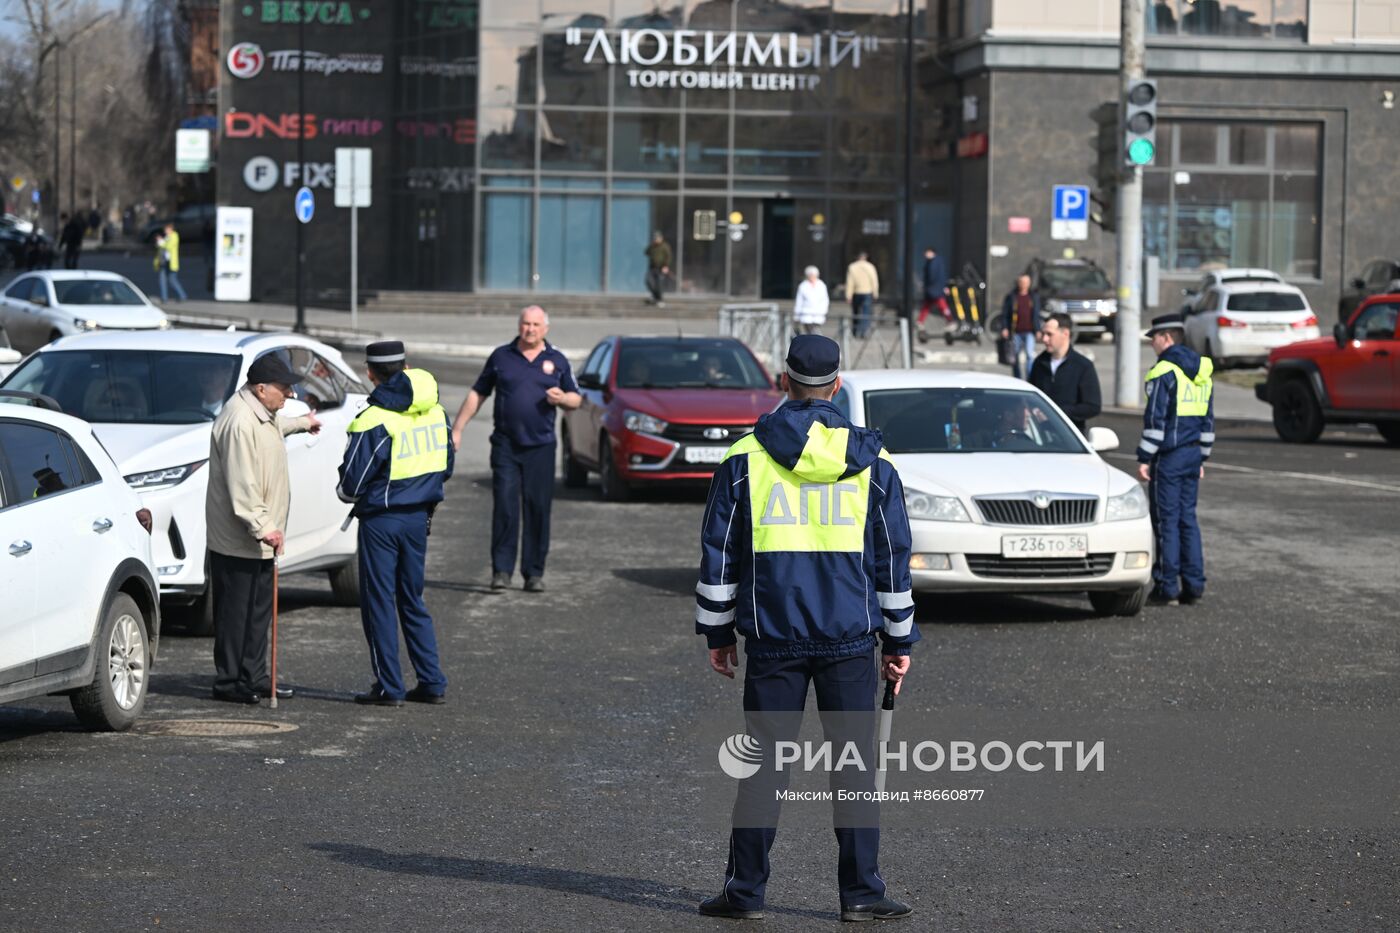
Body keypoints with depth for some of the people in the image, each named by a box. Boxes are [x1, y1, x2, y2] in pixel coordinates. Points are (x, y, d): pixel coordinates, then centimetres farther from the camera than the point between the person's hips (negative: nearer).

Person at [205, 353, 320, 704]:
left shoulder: (262, 415, 12)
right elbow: (241, 485, -27)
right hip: (237, 540, -11)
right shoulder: (239, 422, -22)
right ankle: (229, 682, 0)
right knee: (235, 612, -5)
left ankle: (254, 678, 20)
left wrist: (300, 424, 58)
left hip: (258, 539, 11)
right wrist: (263, 527, -29)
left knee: (258, 612, 14)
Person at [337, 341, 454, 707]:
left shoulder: (374, 420, -18)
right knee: (412, 600, 16)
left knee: (379, 601, 3)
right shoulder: (435, 412, 3)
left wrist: (345, 493, 6)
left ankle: (389, 687, 4)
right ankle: (432, 683, 14)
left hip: (382, 519, -6)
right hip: (419, 516, 6)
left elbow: (353, 480, -15)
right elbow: (446, 465, 13)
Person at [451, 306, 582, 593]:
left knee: (538, 511, 0)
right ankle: (502, 570, -4)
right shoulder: (501, 357, 8)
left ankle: (534, 573, 6)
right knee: (504, 508, -7)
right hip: (506, 446, -1)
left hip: (540, 448, 1)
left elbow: (576, 399, 15)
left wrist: (562, 398, -9)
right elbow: (477, 394, 12)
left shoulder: (557, 361, 10)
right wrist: (457, 428, 7)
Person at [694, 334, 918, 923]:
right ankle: (861, 894, 5)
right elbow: (892, 557, 7)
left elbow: (718, 551, 3)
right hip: (850, 638, 0)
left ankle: (745, 890, 8)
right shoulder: (871, 461, 3)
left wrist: (717, 631, 12)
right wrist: (899, 639, 14)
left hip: (772, 637, 0)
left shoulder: (745, 457, 1)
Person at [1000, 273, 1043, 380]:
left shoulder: (1034, 297, 10)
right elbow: (1005, 314, 4)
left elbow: (1037, 315, 13)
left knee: (1030, 354, -14)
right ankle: (1017, 379, 18)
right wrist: (1004, 328, -6)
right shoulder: (1011, 296, 4)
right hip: (1016, 332, 0)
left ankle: (1030, 378, -14)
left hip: (1029, 331, 0)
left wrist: (1038, 330, 5)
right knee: (1015, 357, 7)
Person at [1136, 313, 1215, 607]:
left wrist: (1144, 458, -11)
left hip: (1168, 456, -8)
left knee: (1166, 520, -3)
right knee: (1187, 518, 12)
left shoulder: (1163, 372, -13)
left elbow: (1155, 420, -16)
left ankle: (1167, 587, -3)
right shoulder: (1201, 371, 14)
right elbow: (1208, 420, 18)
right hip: (1192, 455, 8)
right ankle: (1193, 584, 11)